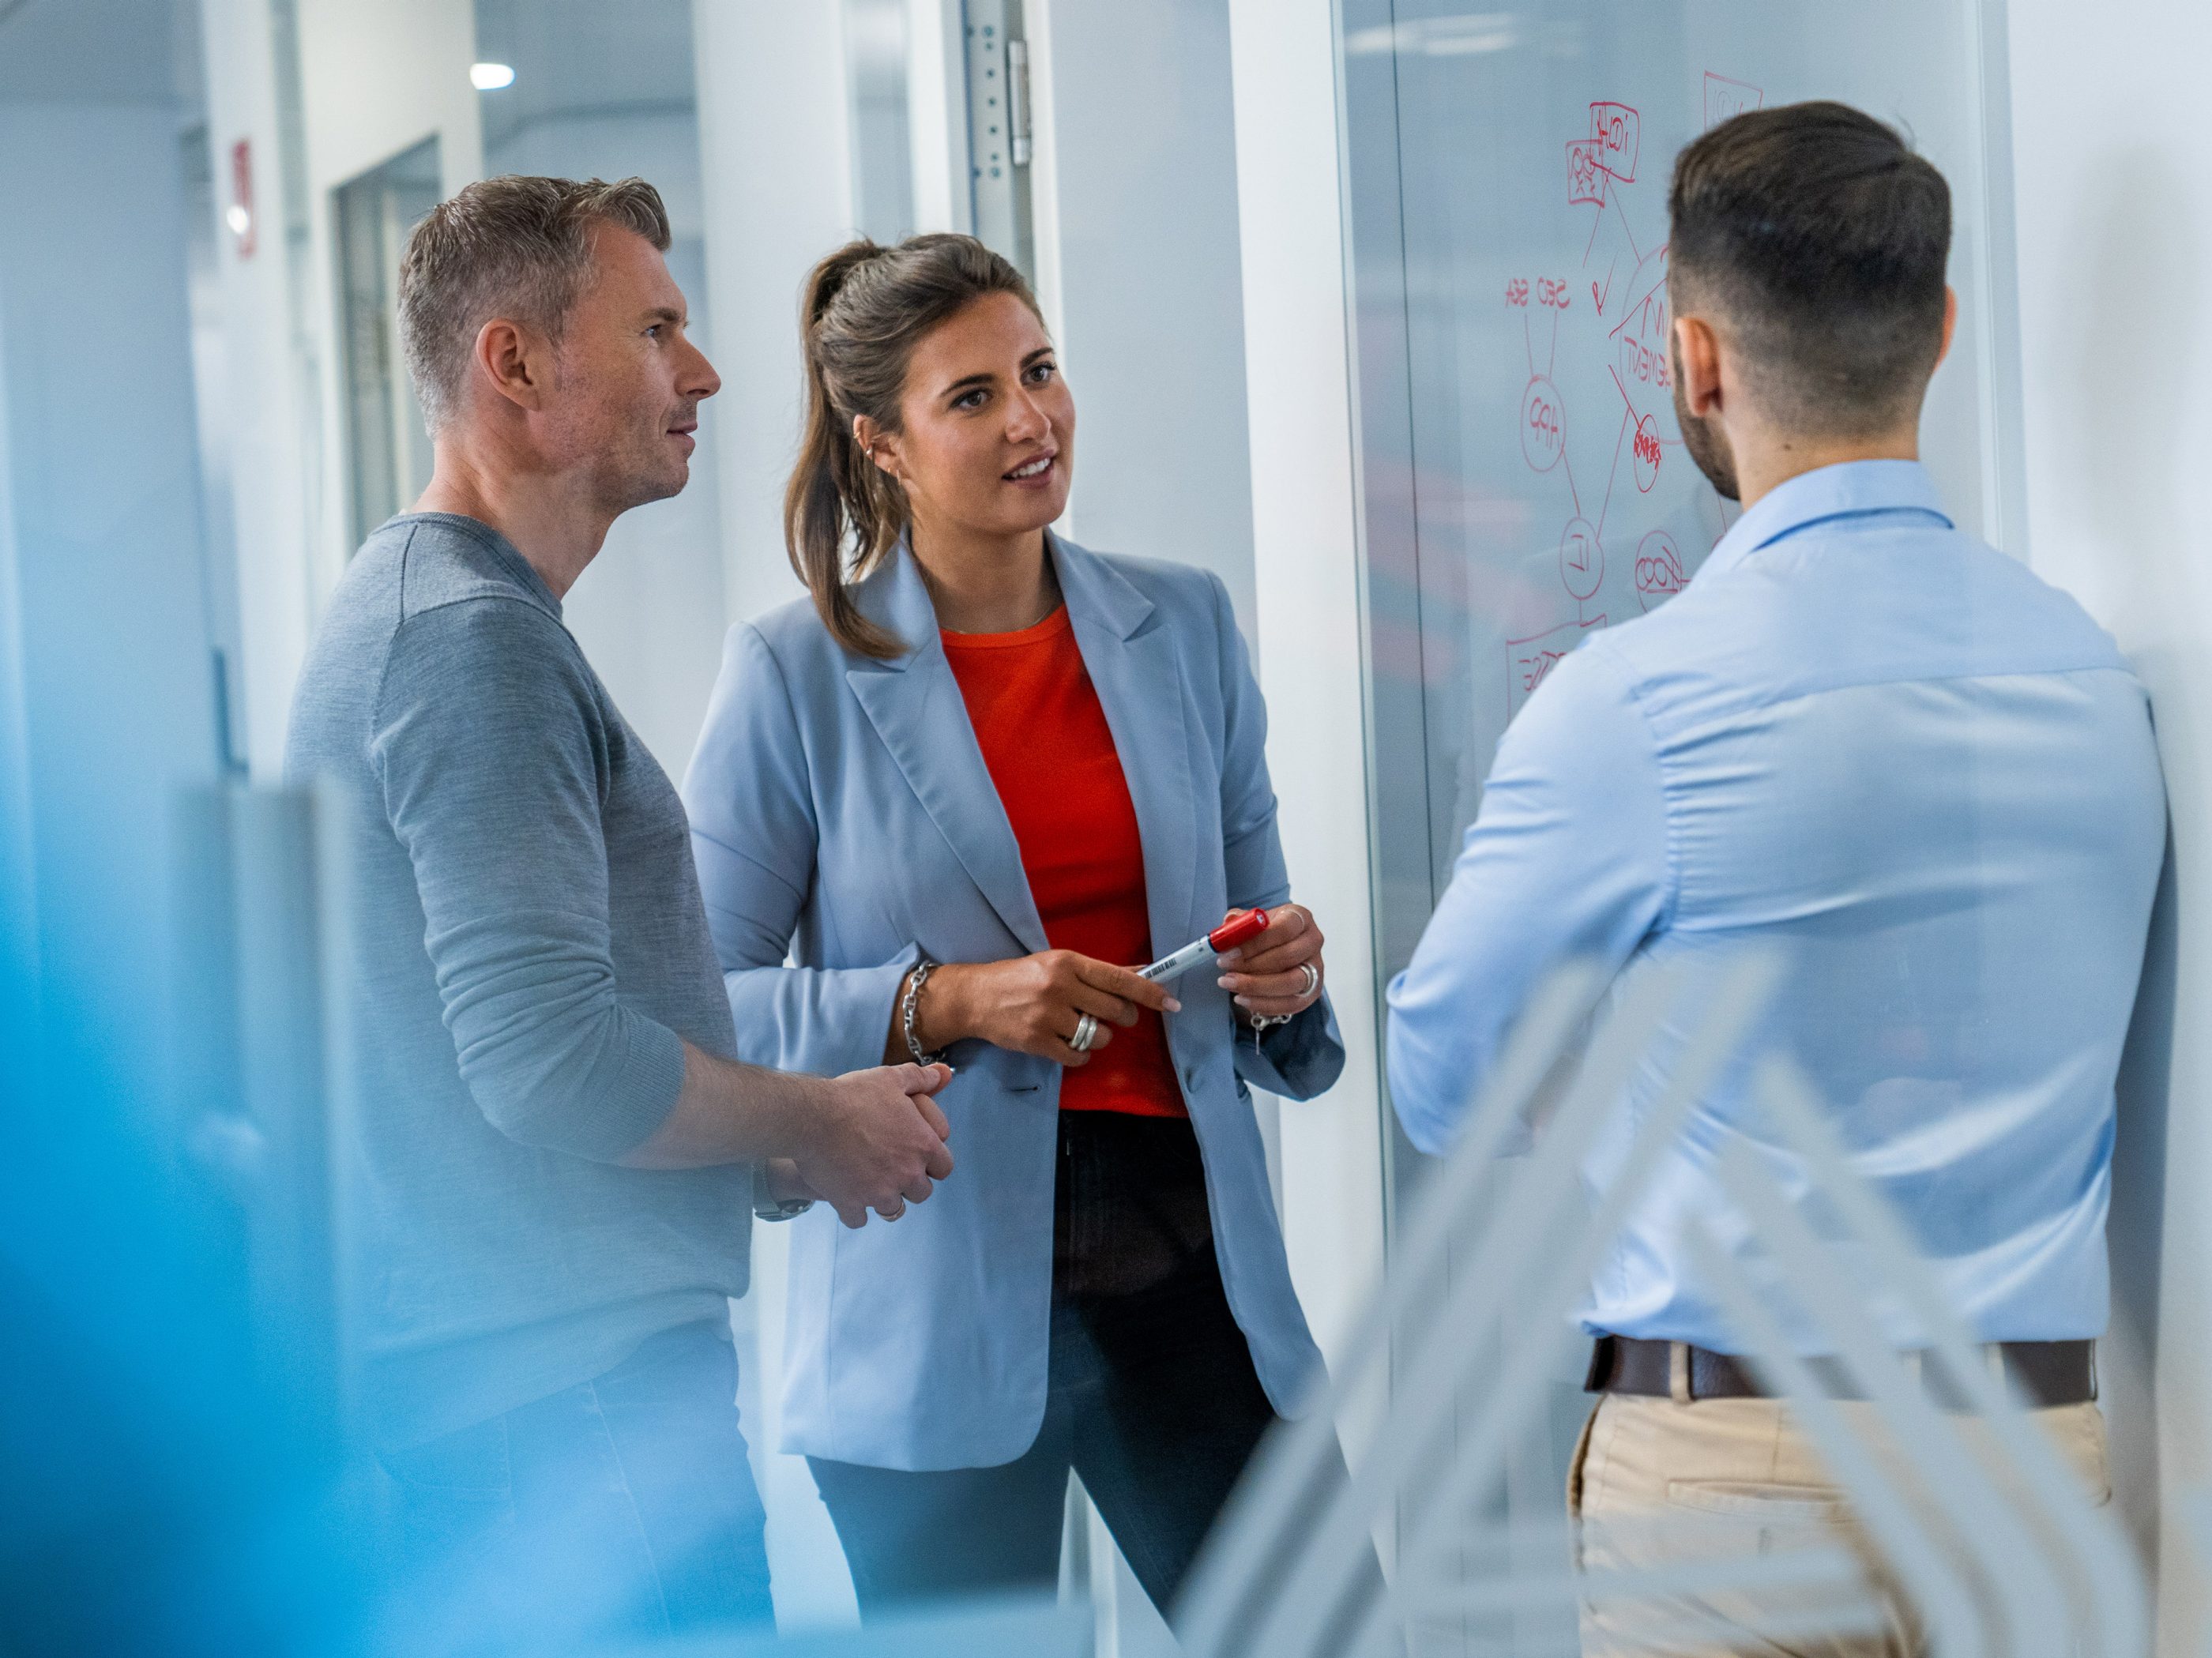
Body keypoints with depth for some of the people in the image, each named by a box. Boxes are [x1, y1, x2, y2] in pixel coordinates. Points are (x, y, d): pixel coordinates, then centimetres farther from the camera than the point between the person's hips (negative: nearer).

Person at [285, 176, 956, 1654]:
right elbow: (548, 1058, -24)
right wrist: (809, 1124, -8)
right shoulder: (476, 635, -15)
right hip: (568, 1385, -10)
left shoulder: (399, 606, 18)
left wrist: (762, 1144, 14)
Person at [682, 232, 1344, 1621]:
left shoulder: (1185, 624, 9)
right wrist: (941, 1005, -17)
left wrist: (1285, 973, -5)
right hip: (935, 1299, -3)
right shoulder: (797, 675, -4)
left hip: (1181, 1243, 4)